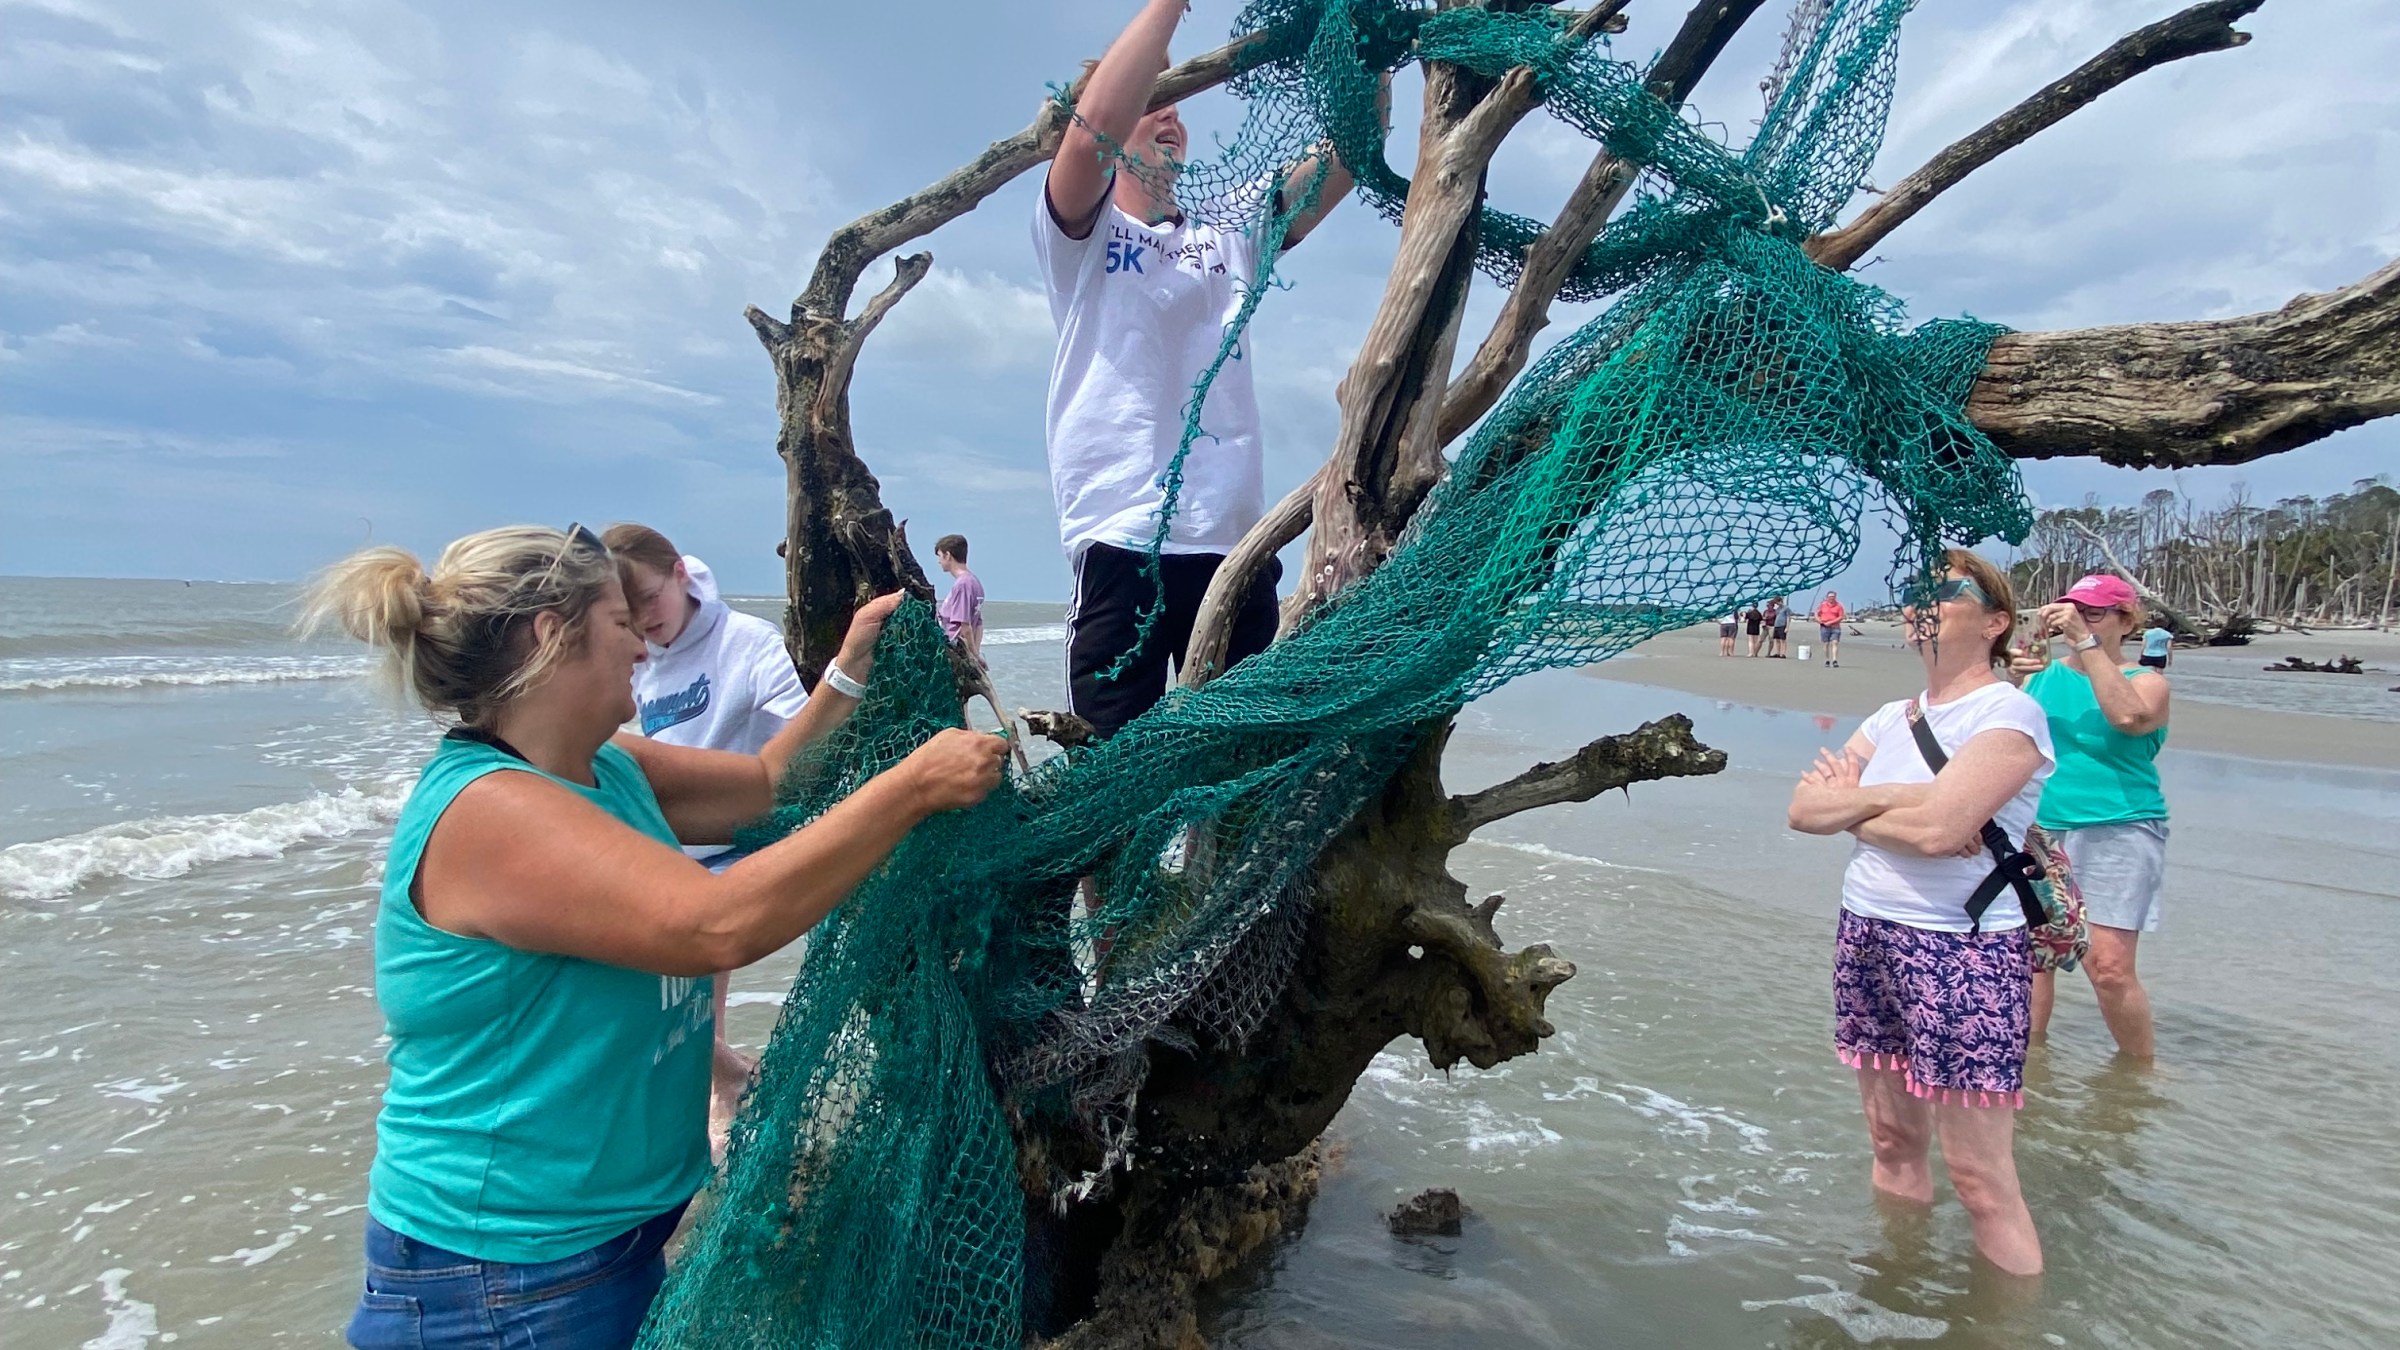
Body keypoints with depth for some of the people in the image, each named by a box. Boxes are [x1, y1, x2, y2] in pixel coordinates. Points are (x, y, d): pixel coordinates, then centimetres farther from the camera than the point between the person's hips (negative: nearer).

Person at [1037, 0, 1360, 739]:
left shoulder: (1230, 236, 20)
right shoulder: (1078, 231, 6)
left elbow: (1352, 152, 11)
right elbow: (1093, 125, -15)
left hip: (1239, 542, 5)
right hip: (1126, 543, -5)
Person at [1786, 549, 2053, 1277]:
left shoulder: (2010, 713, -10)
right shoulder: (1892, 717, 11)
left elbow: (1936, 828, -23)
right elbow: (1805, 809, 1)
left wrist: (1851, 804, -6)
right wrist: (1892, 796, -13)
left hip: (1961, 950, -7)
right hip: (1866, 936, 7)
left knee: (1981, 1181, 0)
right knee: (1892, 1140, 16)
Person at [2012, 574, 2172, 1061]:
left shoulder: (2146, 682, 2)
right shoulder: (2043, 674, 11)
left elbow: (2128, 716, -21)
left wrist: (2084, 639, -23)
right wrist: (2013, 681, -19)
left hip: (2116, 834, -3)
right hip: (2039, 832, 3)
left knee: (2109, 967, -10)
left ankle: (2142, 1066, 9)